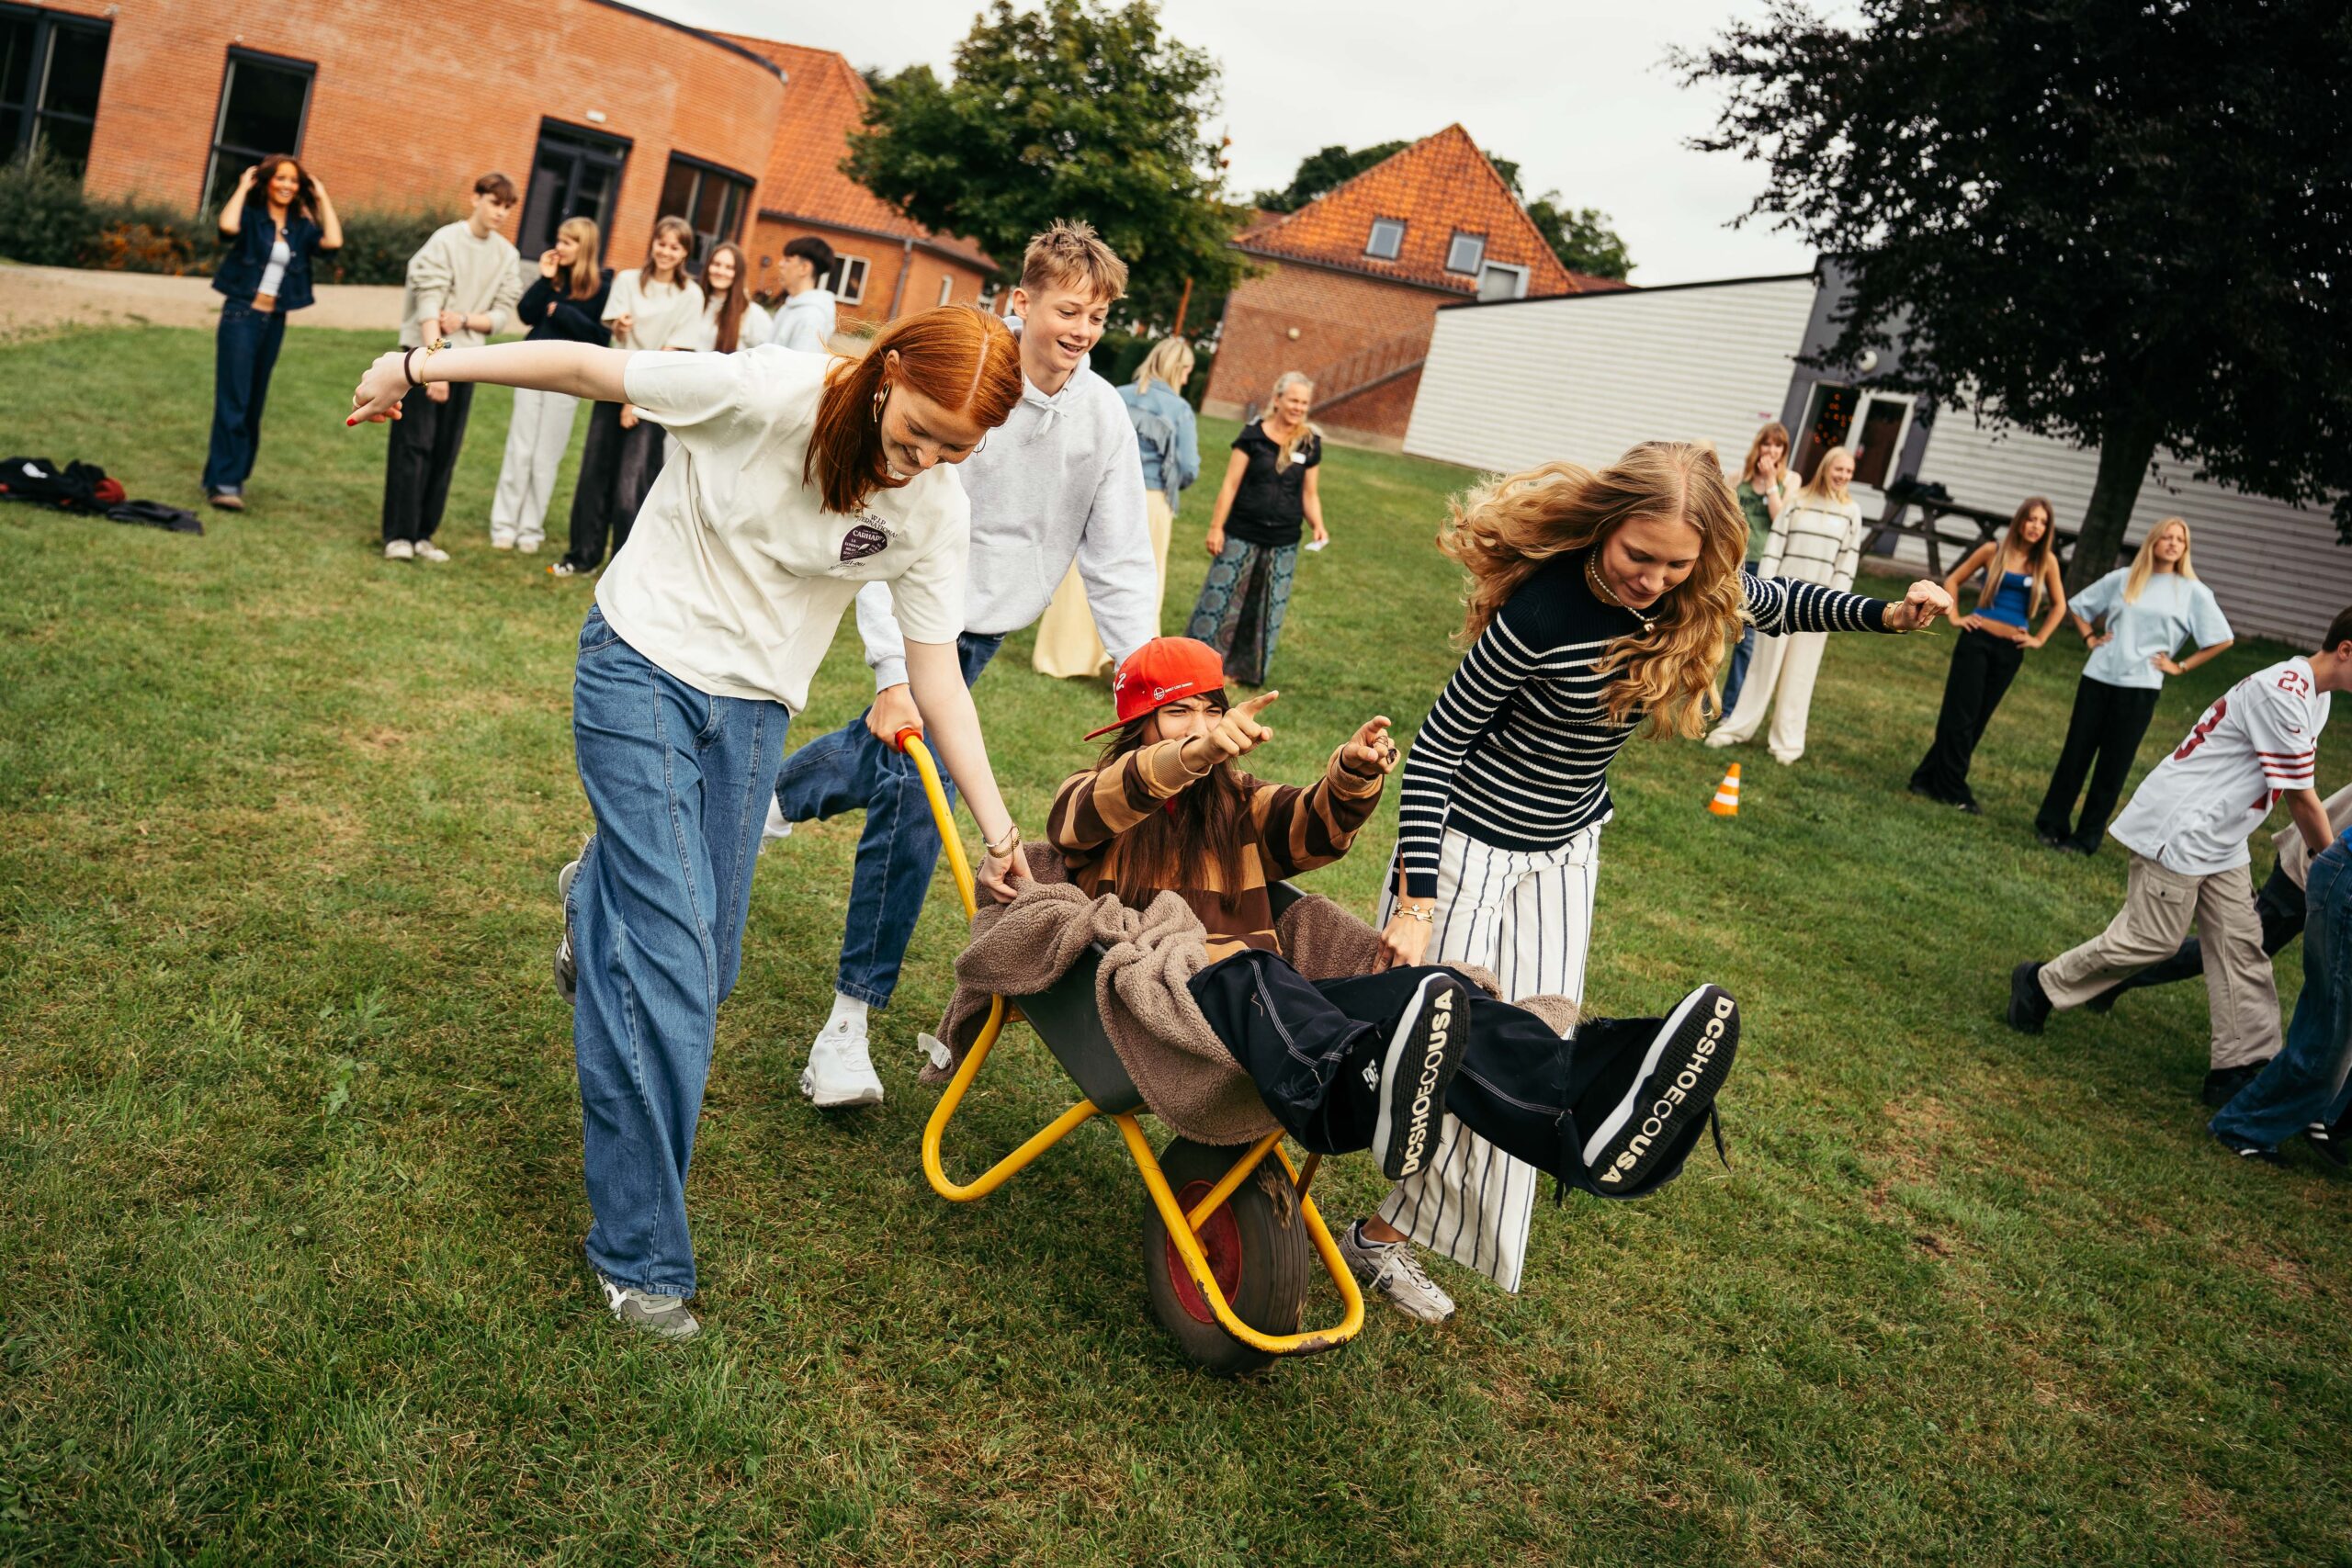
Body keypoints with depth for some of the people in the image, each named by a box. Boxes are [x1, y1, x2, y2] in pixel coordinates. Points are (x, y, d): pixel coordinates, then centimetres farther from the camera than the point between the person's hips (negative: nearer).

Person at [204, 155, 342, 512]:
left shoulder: (301, 227, 8)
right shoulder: (250, 217, -4)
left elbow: (333, 243, -11)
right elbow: (227, 227, -26)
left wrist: (323, 198, -2)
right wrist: (243, 188, -13)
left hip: (275, 321, 5)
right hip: (241, 316, -5)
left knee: (254, 404, 11)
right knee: (233, 401, -10)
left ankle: (234, 474, 21)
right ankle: (224, 483, -10)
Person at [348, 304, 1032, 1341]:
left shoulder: (936, 514, -9)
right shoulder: (763, 393, -20)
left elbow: (937, 677, -4)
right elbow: (587, 366, -11)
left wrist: (998, 830, -7)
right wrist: (426, 365, -9)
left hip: (755, 709, 5)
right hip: (643, 668, -4)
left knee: (704, 970, 7)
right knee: (672, 963, -12)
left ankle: (601, 889, 46)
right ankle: (639, 1257, 0)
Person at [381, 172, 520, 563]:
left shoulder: (507, 256, 5)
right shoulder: (445, 241, -10)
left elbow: (501, 314, 5)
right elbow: (428, 304, -19)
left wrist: (465, 319, -16)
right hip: (425, 352, -5)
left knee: (447, 450, 5)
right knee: (414, 444, -5)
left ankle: (423, 535, 12)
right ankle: (398, 535, -1)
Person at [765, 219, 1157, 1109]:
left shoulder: (1104, 415, -5)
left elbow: (1118, 560, -2)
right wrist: (893, 673, -32)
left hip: (986, 630, 5)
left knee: (893, 753, 13)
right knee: (915, 796, -13)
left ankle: (774, 798, 43)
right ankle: (850, 1020, 2)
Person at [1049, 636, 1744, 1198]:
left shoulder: (1237, 805, 27)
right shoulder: (1088, 799, 13)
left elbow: (1314, 829, 6)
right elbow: (1098, 807, -14)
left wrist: (1351, 775, -20)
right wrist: (1194, 755, -37)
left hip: (1268, 999, 4)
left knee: (1432, 992, -26)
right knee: (1249, 973, -41)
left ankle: (1596, 1110, -54)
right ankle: (1370, 1089, -75)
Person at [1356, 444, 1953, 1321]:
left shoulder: (1697, 597, -11)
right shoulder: (1544, 613, -30)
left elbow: (1777, 604, 14)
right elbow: (1434, 749, -22)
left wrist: (1885, 615, -4)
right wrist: (1415, 902, -25)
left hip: (1567, 853, 7)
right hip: (1472, 847, -6)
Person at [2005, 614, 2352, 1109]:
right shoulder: (2283, 695, -22)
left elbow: (2298, 790, 12)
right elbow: (2301, 800, -17)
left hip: (2220, 841, 10)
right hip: (2179, 828, -10)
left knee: (2241, 947, 6)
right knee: (2151, 939, -4)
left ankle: (2239, 1068, 10)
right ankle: (2040, 985, 14)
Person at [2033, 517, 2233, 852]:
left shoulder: (2192, 592, 2)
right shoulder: (2122, 579, 7)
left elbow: (2222, 639, 3)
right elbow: (2078, 606, 19)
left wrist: (2180, 666, -1)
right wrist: (2090, 638, 6)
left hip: (2140, 687, -2)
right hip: (2097, 678, 2)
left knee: (2112, 766, 3)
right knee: (2075, 754, 4)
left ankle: (2087, 837, 10)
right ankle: (2051, 824, 15)